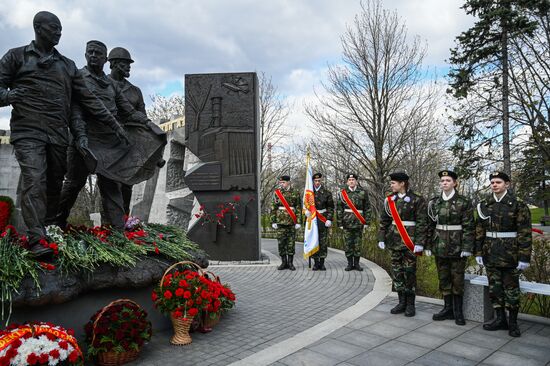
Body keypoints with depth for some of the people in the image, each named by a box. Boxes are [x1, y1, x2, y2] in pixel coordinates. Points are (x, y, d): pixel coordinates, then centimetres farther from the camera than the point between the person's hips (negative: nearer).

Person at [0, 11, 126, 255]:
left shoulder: (68, 65, 18)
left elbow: (88, 99, 16)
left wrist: (114, 124, 11)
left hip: (58, 135, 4)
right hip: (28, 132, -3)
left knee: (54, 185, 5)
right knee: (34, 182, -16)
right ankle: (36, 240, -18)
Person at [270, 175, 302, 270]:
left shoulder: (295, 193, 3)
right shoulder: (277, 192, 5)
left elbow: (299, 208, 1)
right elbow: (273, 208, 4)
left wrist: (298, 222, -5)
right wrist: (273, 221, -1)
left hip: (292, 221, -1)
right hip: (280, 221, 1)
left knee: (291, 242, 4)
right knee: (281, 242, 2)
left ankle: (290, 263, 13)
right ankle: (284, 262, 13)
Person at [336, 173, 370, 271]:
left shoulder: (363, 192, 4)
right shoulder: (342, 193, 3)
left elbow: (367, 208, 6)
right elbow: (339, 208, 3)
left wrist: (366, 221, 1)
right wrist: (340, 222, -1)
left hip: (359, 222, 0)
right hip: (347, 222, 0)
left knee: (358, 243, 5)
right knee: (348, 243, 4)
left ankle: (356, 263, 16)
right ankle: (350, 263, 14)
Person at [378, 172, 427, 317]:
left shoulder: (417, 200, -7)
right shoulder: (390, 200, 7)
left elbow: (421, 223, -9)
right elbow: (384, 220, 11)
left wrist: (419, 243, -13)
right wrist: (381, 238, 7)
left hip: (409, 241, -5)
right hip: (394, 240, 5)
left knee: (409, 272, 3)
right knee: (396, 271, 9)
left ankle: (410, 304, 16)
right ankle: (402, 302, 22)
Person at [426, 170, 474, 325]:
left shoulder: (464, 202, -5)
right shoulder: (434, 202, 6)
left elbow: (468, 227, -7)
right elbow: (430, 225, 9)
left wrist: (467, 248, -13)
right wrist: (428, 245, 6)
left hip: (457, 246, -4)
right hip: (440, 246, 4)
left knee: (457, 279, 6)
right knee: (443, 278, 11)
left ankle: (458, 311, 19)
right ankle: (448, 308, 23)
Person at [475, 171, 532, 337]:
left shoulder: (518, 205, -7)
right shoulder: (484, 205, 5)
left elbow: (525, 233, -9)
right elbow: (479, 230, 8)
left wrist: (524, 257, -13)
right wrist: (478, 252, 5)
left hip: (510, 255, -4)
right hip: (491, 255, 4)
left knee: (511, 289, 6)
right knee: (494, 287, 11)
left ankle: (513, 322, 21)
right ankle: (500, 319, 25)